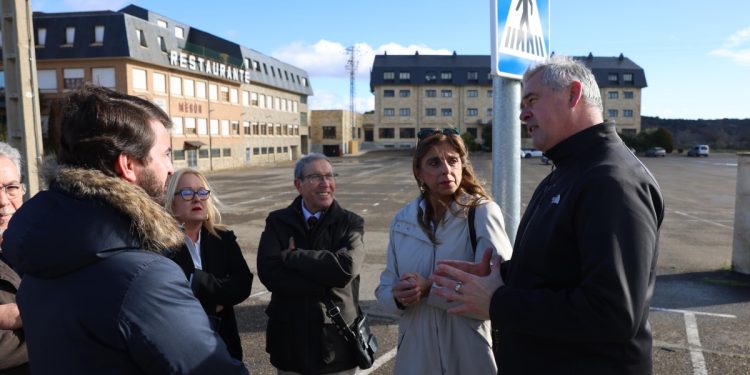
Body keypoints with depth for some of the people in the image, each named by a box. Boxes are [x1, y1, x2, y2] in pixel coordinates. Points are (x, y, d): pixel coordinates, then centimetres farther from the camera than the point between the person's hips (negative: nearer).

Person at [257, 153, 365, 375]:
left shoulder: (350, 222, -4)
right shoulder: (277, 222, -1)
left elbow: (345, 267, -21)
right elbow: (268, 272, -15)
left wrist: (291, 257, -14)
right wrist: (325, 286, -20)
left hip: (337, 342, -1)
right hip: (290, 340, 1)